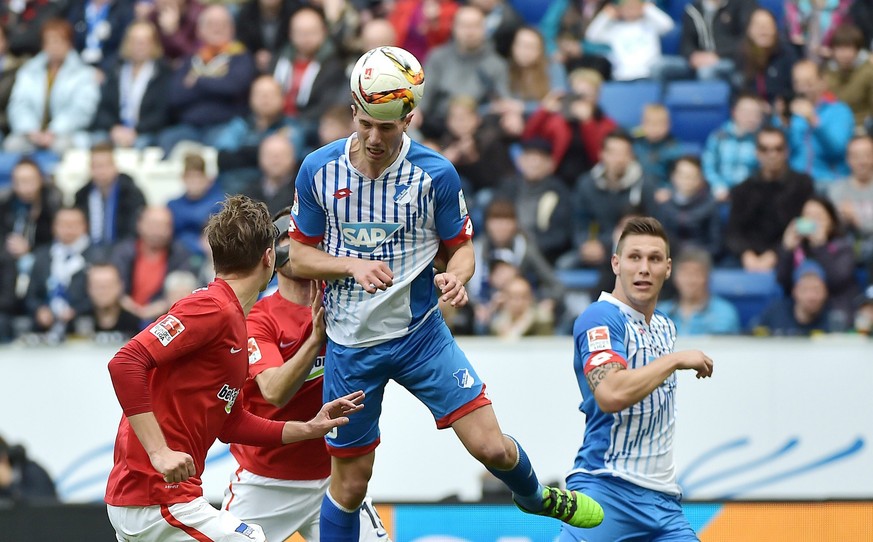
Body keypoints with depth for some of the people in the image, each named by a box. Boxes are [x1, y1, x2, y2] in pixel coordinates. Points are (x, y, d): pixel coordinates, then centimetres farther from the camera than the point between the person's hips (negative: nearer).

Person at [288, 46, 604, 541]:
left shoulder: (435, 174, -11)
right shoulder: (319, 170, -7)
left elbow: (461, 247, 1)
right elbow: (300, 254, 1)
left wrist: (454, 277, -23)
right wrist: (353, 265, -17)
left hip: (420, 333, -1)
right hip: (350, 344, 1)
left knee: (490, 445, -8)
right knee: (350, 480, 7)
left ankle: (535, 496, 25)